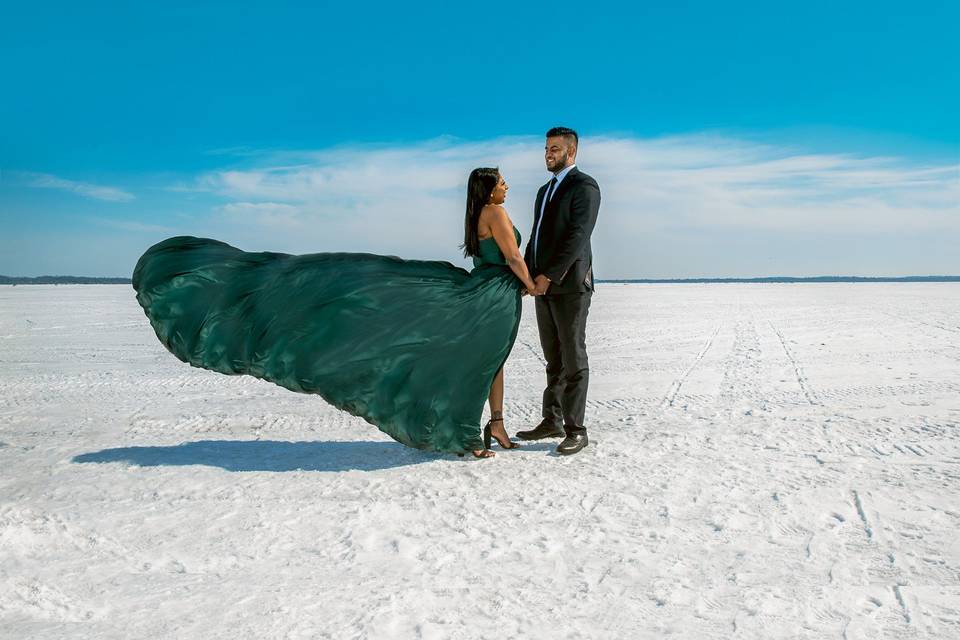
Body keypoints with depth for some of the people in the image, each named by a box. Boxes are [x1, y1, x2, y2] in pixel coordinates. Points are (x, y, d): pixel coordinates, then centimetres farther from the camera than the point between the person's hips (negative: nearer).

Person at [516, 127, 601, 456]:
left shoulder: (584, 186, -6)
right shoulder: (545, 190, 21)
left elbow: (578, 237, -16)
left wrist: (549, 275, -19)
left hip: (570, 285, -8)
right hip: (545, 286, 8)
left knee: (573, 359, -4)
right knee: (554, 360, 12)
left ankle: (575, 430, 2)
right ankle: (552, 422, 19)